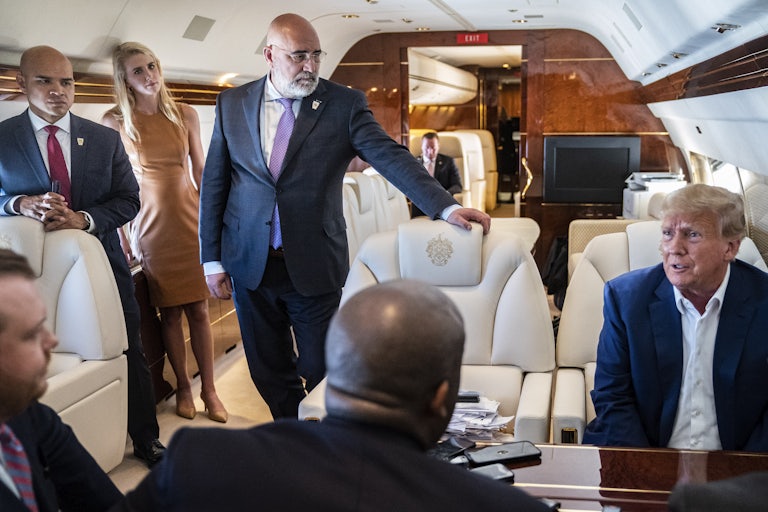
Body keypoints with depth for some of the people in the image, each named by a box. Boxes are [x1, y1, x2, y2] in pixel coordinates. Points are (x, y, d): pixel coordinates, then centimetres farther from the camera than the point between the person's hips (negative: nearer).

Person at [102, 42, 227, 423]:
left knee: (199, 310, 3)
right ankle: (183, 387, 20)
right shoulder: (115, 122, -3)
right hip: (152, 226, -2)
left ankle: (209, 388, 13)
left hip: (191, 220, 2)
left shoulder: (185, 115, 3)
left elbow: (201, 171, 9)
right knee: (170, 313, 4)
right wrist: (120, 236, 0)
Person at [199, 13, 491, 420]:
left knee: (323, 373, 4)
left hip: (314, 265, -2)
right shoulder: (232, 104, 5)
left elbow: (391, 158, -13)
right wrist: (212, 259, 5)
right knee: (269, 374, 13)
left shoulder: (344, 104, -3)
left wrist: (446, 207, -27)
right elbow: (214, 184, 8)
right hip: (250, 264, 3)